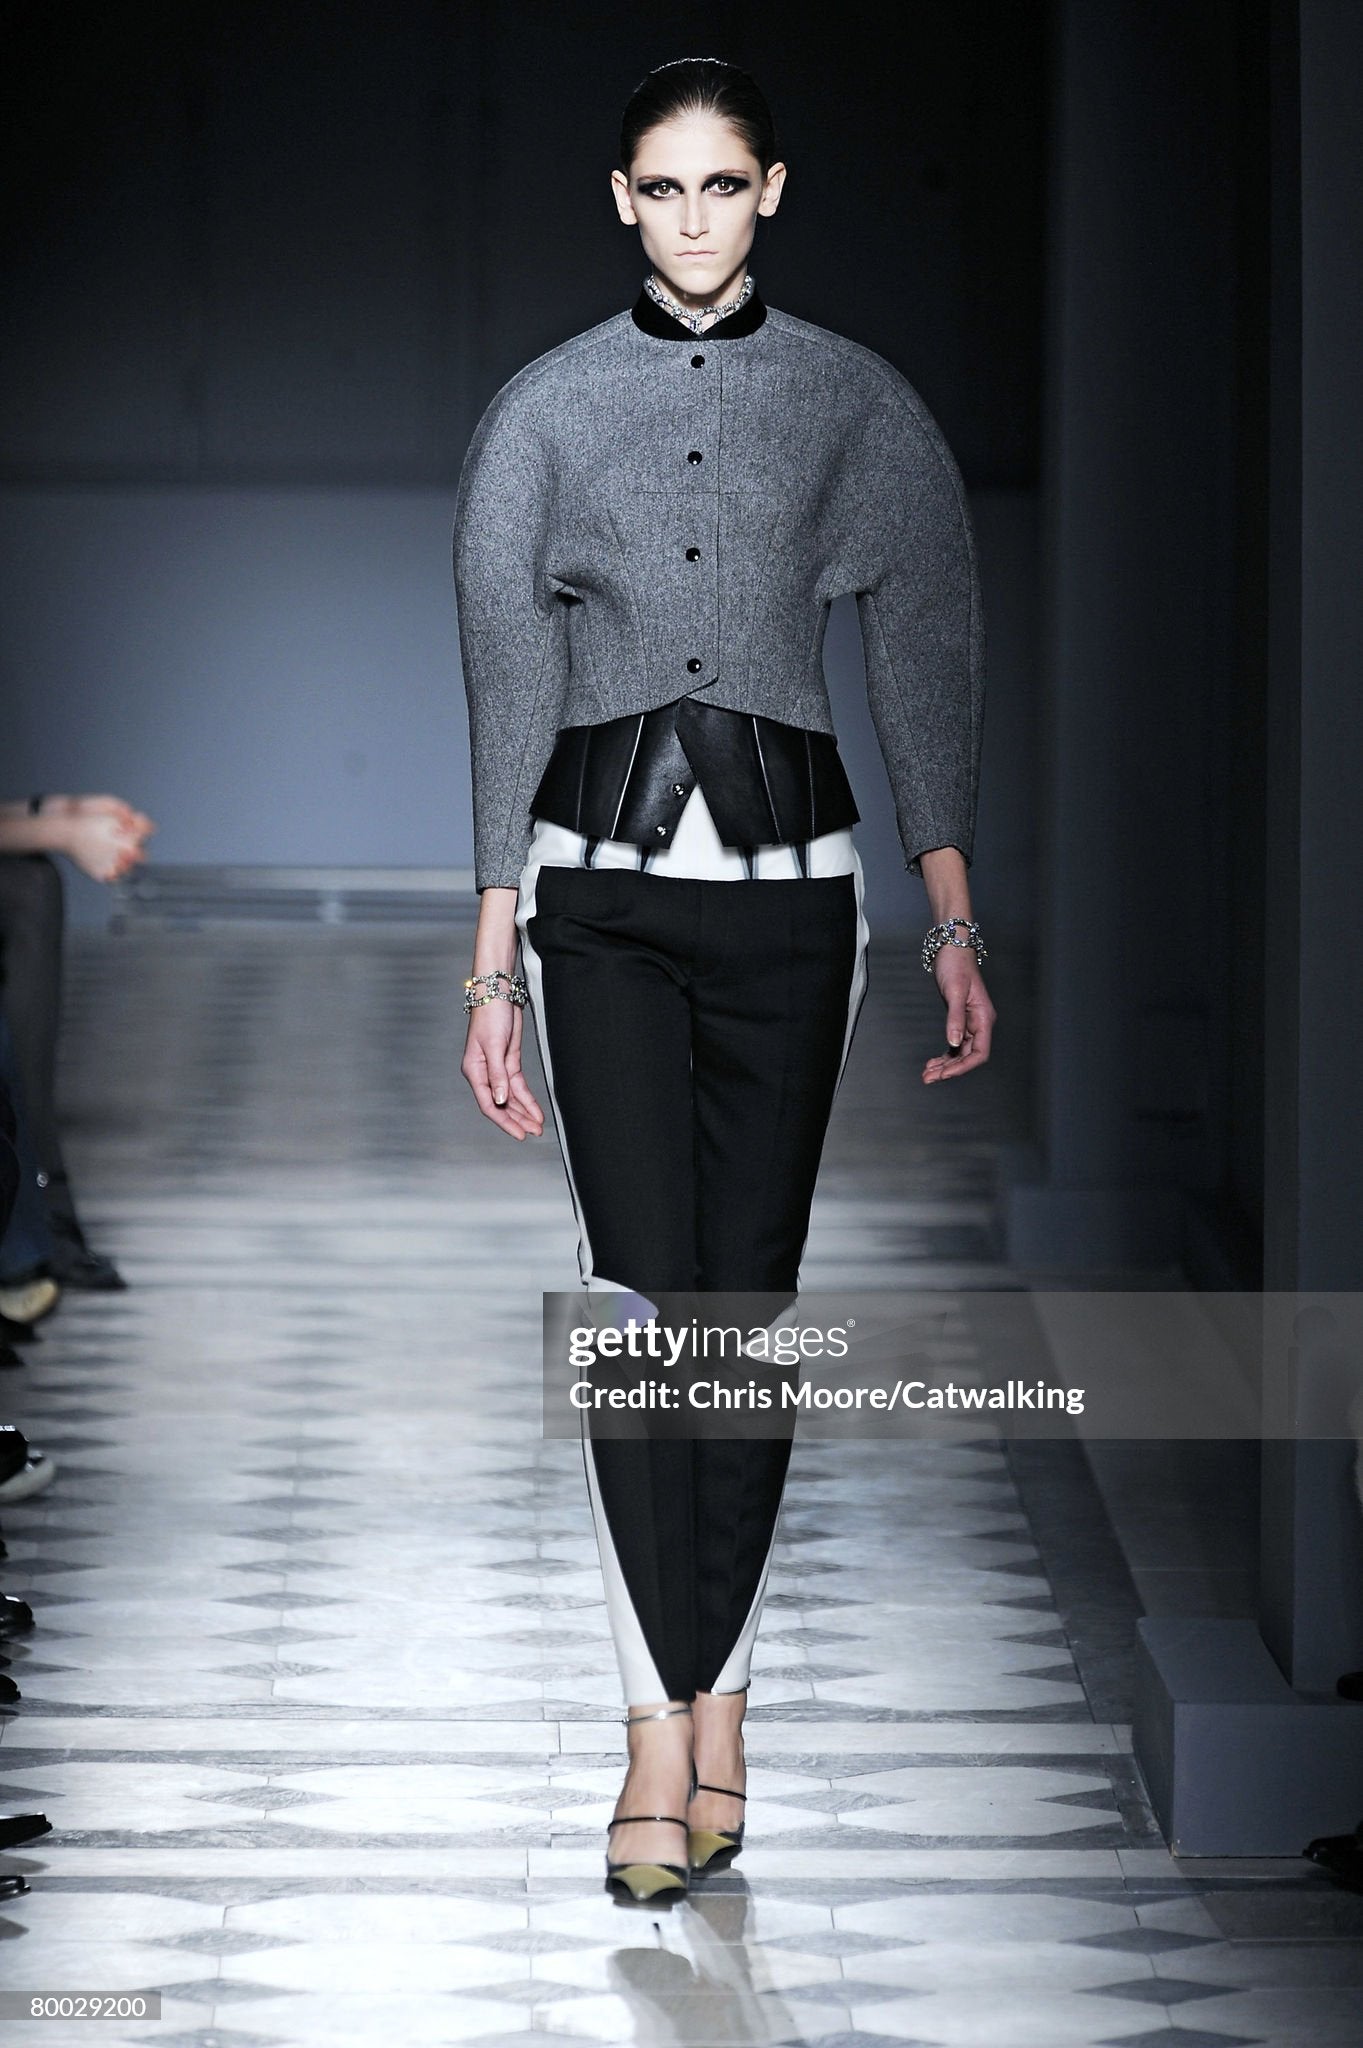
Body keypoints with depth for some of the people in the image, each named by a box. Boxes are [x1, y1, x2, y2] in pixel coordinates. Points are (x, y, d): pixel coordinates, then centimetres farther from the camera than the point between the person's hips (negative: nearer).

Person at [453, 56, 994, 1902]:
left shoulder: (857, 404, 5)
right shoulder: (545, 412, 5)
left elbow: (928, 660, 8)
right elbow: (506, 694, 6)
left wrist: (957, 923, 2)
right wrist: (495, 966, 3)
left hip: (787, 877, 1)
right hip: (604, 882, 0)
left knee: (750, 1297, 0)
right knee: (641, 1293, -10)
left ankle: (712, 1704, 11)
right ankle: (667, 1735, -10)